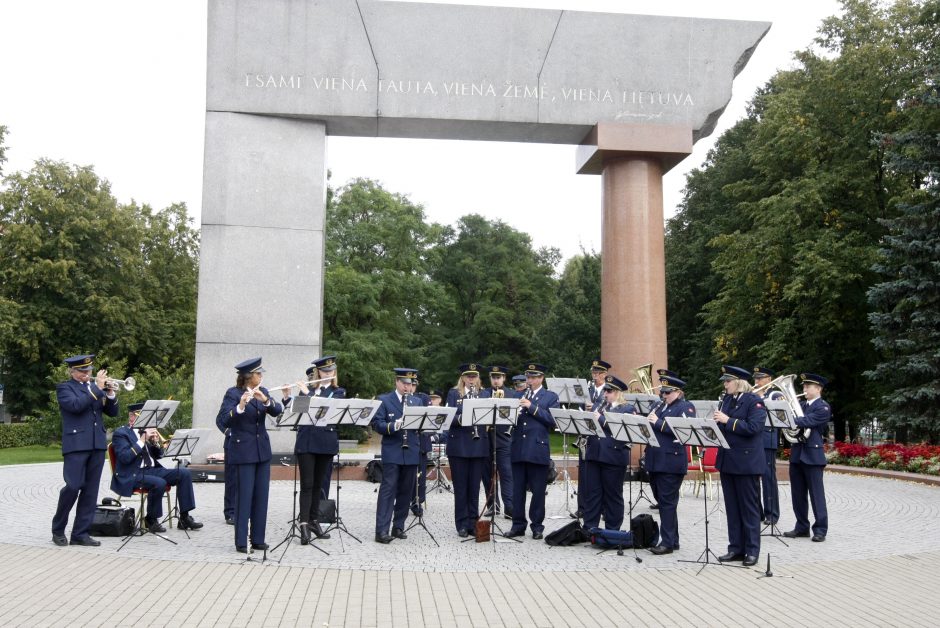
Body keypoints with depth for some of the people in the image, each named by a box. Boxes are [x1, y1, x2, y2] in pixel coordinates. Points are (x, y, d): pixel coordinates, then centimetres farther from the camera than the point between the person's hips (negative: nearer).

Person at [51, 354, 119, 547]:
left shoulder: (95, 387, 18)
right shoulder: (64, 388, 3)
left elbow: (112, 412, 14)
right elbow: (76, 405, -17)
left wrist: (110, 394, -3)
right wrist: (96, 388, -15)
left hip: (97, 444, 5)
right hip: (76, 444, -5)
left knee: (90, 490, 4)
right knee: (73, 486, -10)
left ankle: (80, 533, 9)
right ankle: (58, 529, 12)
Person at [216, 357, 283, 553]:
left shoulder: (263, 391, 9)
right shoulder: (233, 393, -9)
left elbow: (277, 411, -5)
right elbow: (221, 421, -20)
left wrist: (265, 400, -23)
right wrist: (240, 407, -34)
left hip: (262, 450, 6)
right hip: (243, 451, -6)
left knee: (261, 495, 7)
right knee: (244, 495, -5)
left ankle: (258, 539, 14)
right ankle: (241, 542, 3)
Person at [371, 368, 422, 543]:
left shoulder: (417, 401, 14)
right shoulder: (384, 400, 2)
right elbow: (376, 423, -7)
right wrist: (393, 426, -23)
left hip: (411, 452, 4)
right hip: (392, 452, -4)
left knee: (406, 492, 8)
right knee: (388, 490, -8)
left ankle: (398, 527, 18)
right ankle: (381, 530, -9)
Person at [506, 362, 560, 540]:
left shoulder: (550, 397, 4)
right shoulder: (520, 396, 16)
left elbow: (553, 421, -9)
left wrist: (532, 407, -15)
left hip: (538, 450, -4)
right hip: (518, 450, 4)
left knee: (538, 491, 2)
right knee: (517, 490, 7)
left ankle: (537, 526, 12)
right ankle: (518, 525, 16)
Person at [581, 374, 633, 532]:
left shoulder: (627, 409, -1)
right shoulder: (598, 405, 16)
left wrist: (601, 419, -19)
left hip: (614, 456, -5)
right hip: (593, 453, 5)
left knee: (613, 494, 5)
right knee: (591, 492, 7)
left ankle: (612, 530, 15)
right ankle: (589, 528, 15)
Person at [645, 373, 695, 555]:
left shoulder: (686, 407, -4)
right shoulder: (660, 406, 18)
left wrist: (658, 422, -19)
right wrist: (648, 421, -2)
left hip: (671, 463, -8)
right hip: (655, 461, 8)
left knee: (667, 502, -5)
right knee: (663, 501, 13)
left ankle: (667, 542, 0)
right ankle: (673, 540, 23)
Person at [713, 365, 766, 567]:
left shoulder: (754, 401, -9)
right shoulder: (726, 400, 11)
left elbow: (753, 427, -21)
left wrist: (728, 420, -21)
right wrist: (717, 421, -5)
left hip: (746, 463, -7)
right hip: (727, 461, 7)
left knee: (749, 508, 2)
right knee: (732, 508, 11)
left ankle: (752, 551, 11)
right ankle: (736, 548, 20)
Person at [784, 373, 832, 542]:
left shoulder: (823, 407, -6)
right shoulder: (800, 404, 15)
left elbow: (808, 421, -20)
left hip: (812, 455, -7)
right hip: (796, 453, 7)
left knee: (816, 493, -2)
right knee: (797, 494, 10)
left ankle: (820, 530, 4)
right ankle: (802, 527, 19)